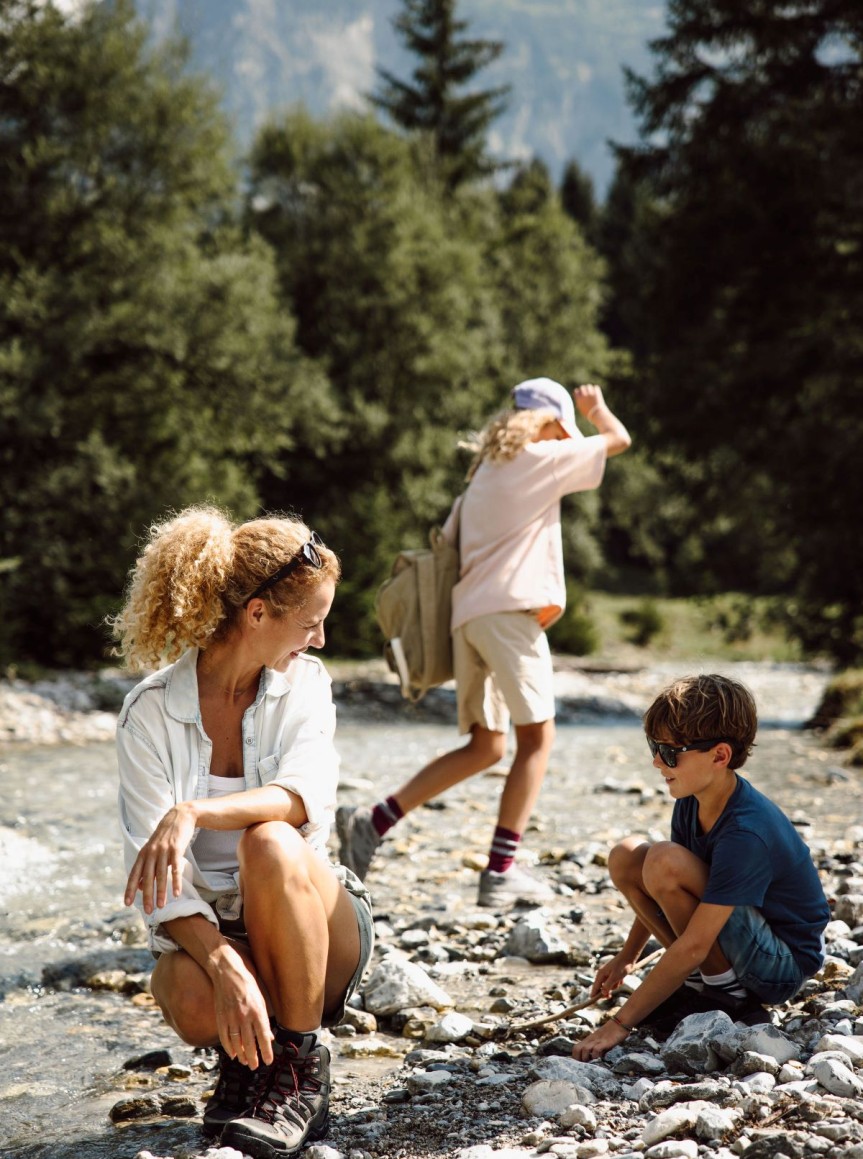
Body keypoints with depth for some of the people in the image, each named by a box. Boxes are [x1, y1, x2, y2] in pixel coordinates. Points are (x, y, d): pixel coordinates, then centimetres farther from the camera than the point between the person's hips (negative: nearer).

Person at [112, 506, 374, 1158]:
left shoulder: (304, 684, -2)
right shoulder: (151, 711, -9)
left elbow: (308, 794, -23)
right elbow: (155, 873, -17)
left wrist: (192, 813, -40)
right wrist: (224, 964, -33)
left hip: (311, 928, 2)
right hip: (206, 930, -1)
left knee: (270, 842, -32)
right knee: (194, 1001, -36)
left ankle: (301, 1070, -17)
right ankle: (246, 1053, 1)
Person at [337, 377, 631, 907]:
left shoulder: (484, 471, 23)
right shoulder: (540, 458, 1)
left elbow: (448, 546, 18)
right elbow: (620, 439, 8)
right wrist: (594, 406, 27)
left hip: (467, 615, 8)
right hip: (511, 611, -8)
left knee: (484, 747, 12)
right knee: (536, 739, -1)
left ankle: (373, 821, 3)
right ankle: (501, 870, -7)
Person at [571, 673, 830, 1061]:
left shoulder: (746, 833, -30)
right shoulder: (692, 803, -5)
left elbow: (692, 946, -32)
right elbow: (666, 893, 15)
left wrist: (620, 1023, -30)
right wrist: (626, 958, 20)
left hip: (785, 966, -8)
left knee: (664, 863, -28)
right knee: (626, 857, -5)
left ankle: (729, 996, -10)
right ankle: (701, 984, 3)